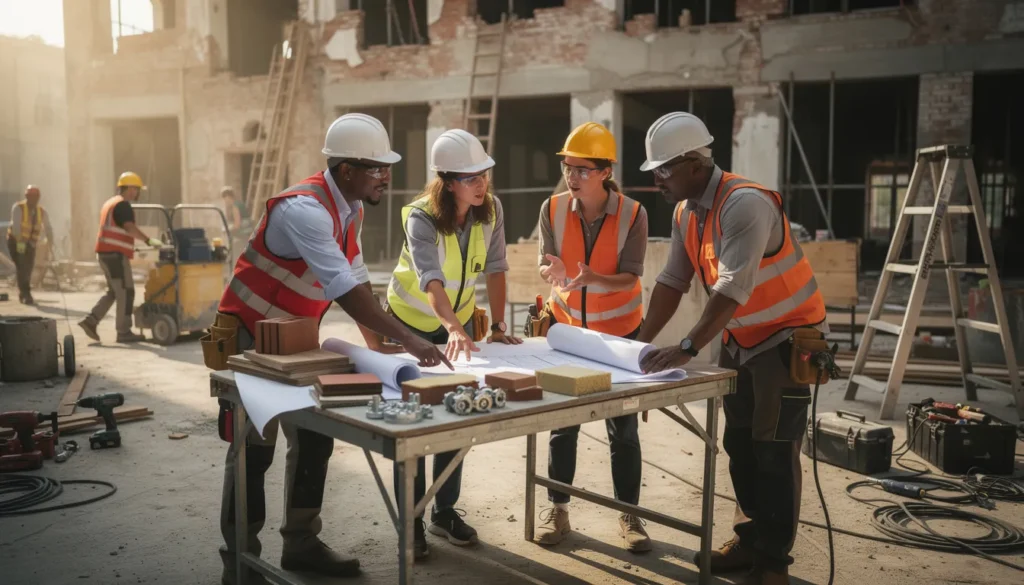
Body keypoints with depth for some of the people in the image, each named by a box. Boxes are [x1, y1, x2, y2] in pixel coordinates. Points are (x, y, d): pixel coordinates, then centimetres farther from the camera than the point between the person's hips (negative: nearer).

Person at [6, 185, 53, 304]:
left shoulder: (42, 211, 0)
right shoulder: (18, 208, -14)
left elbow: (48, 228, -1)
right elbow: (16, 225, -25)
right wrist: (20, 241, -35)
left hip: (30, 243, 5)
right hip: (16, 242, -5)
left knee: (28, 268, 7)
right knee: (22, 267, -14)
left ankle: (22, 293, 26)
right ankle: (26, 295, -16)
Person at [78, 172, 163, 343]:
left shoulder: (110, 203, 21)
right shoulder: (123, 205, -11)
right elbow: (130, 228, -25)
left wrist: (131, 246, 30)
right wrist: (149, 240, -28)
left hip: (106, 253, 10)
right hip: (116, 254, -10)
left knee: (114, 291, 17)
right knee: (126, 292, -5)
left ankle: (91, 321, 10)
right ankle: (124, 332, -2)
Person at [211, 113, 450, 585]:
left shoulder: (351, 209, 1)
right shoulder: (304, 210, -28)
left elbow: (357, 281, 5)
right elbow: (346, 292, -36)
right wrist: (408, 341, -37)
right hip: (249, 337, -8)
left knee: (313, 439, 9)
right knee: (254, 447, -1)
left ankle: (301, 544, 23)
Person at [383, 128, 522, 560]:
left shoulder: (491, 209, -14)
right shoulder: (422, 218, -29)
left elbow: (495, 268, -11)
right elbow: (430, 280, -43)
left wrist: (498, 325, -18)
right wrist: (454, 329, -57)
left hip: (460, 320, 4)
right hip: (411, 321, -4)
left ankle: (445, 511, 22)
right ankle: (411, 519, 11)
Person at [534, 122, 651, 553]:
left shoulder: (632, 214, -19)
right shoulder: (553, 209, -13)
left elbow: (630, 278, -18)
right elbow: (545, 266, -10)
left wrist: (593, 279, -38)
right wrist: (553, 271, -34)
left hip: (619, 331, -2)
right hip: (567, 326, 2)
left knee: (623, 427, 5)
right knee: (562, 422, 7)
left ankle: (629, 514, 19)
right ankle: (558, 508, 20)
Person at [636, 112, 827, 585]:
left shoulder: (745, 204, -27)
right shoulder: (685, 212, 0)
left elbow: (734, 287, -36)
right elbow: (673, 279, 2)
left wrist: (687, 348, -40)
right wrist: (643, 340, -3)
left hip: (787, 336, -8)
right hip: (739, 338, 9)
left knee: (774, 448, -4)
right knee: (740, 442, 13)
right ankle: (751, 539, 27)